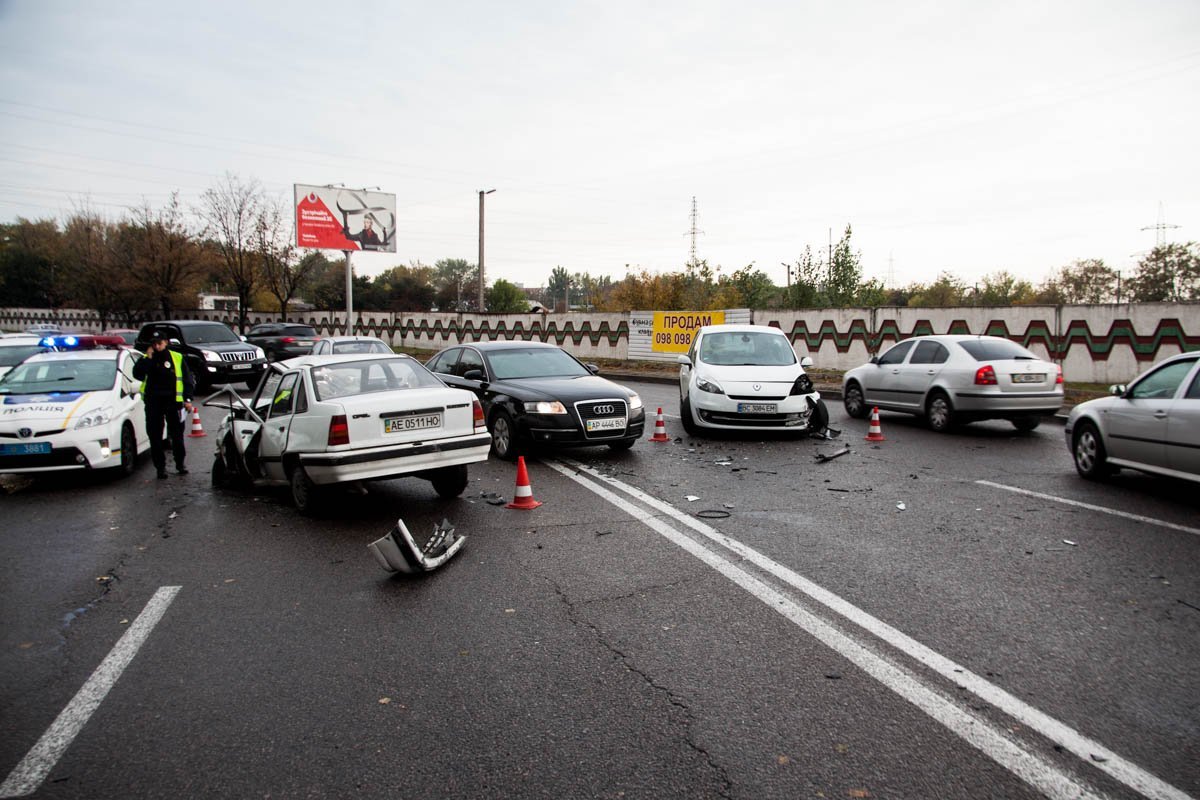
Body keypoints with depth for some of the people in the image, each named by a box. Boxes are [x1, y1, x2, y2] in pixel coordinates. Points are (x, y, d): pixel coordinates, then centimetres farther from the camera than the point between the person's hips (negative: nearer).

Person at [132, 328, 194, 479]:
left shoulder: (177, 358, 4)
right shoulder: (147, 359, 8)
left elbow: (187, 379, 4)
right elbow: (137, 374, -8)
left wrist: (187, 399, -3)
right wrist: (148, 358, -11)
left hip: (173, 401, -1)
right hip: (153, 403, 1)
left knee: (177, 435, 5)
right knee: (155, 437, 2)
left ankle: (180, 464, 19)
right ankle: (160, 467, 10)